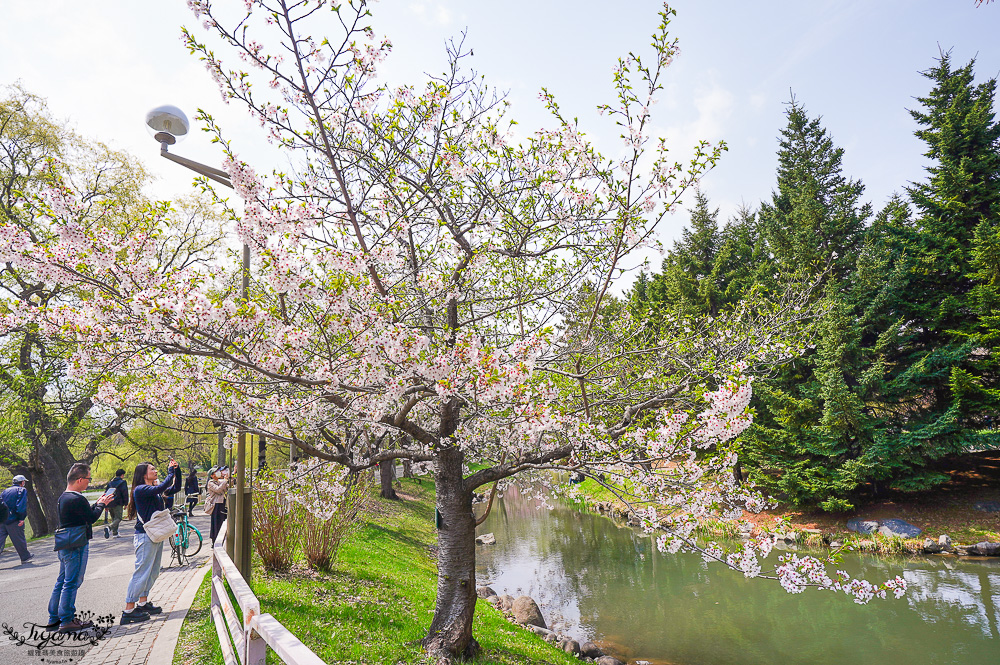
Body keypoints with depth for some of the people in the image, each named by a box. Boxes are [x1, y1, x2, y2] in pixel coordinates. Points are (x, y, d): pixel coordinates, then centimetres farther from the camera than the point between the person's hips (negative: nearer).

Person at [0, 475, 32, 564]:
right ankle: (25, 556, 20)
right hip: (13, 520, -5)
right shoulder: (22, 490, -2)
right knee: (19, 539, 7)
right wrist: (21, 518, -16)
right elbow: (21, 505, -14)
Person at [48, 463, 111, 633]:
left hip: (65, 545, 10)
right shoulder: (76, 499, -21)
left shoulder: (64, 497, 11)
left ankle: (54, 618, 25)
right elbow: (92, 517, -16)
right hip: (76, 547, -10)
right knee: (72, 583, -3)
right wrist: (101, 504, -1)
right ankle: (67, 621, 3)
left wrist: (97, 504, 12)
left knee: (62, 581, 17)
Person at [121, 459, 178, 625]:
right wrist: (171, 472, -16)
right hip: (145, 536, -9)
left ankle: (142, 603, 27)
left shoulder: (154, 490, 12)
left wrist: (177, 469, 9)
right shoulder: (140, 490, -14)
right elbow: (162, 487, -29)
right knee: (141, 572, -6)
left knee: (153, 572, 15)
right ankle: (128, 611, 1)